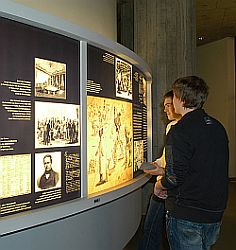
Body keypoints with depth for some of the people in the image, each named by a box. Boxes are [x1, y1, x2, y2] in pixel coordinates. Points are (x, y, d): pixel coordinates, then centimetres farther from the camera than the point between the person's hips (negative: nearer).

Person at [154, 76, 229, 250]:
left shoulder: (179, 131, -19)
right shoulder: (218, 127, 5)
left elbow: (175, 177, -22)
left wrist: (159, 186, 0)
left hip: (186, 216, -7)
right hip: (215, 214, 7)